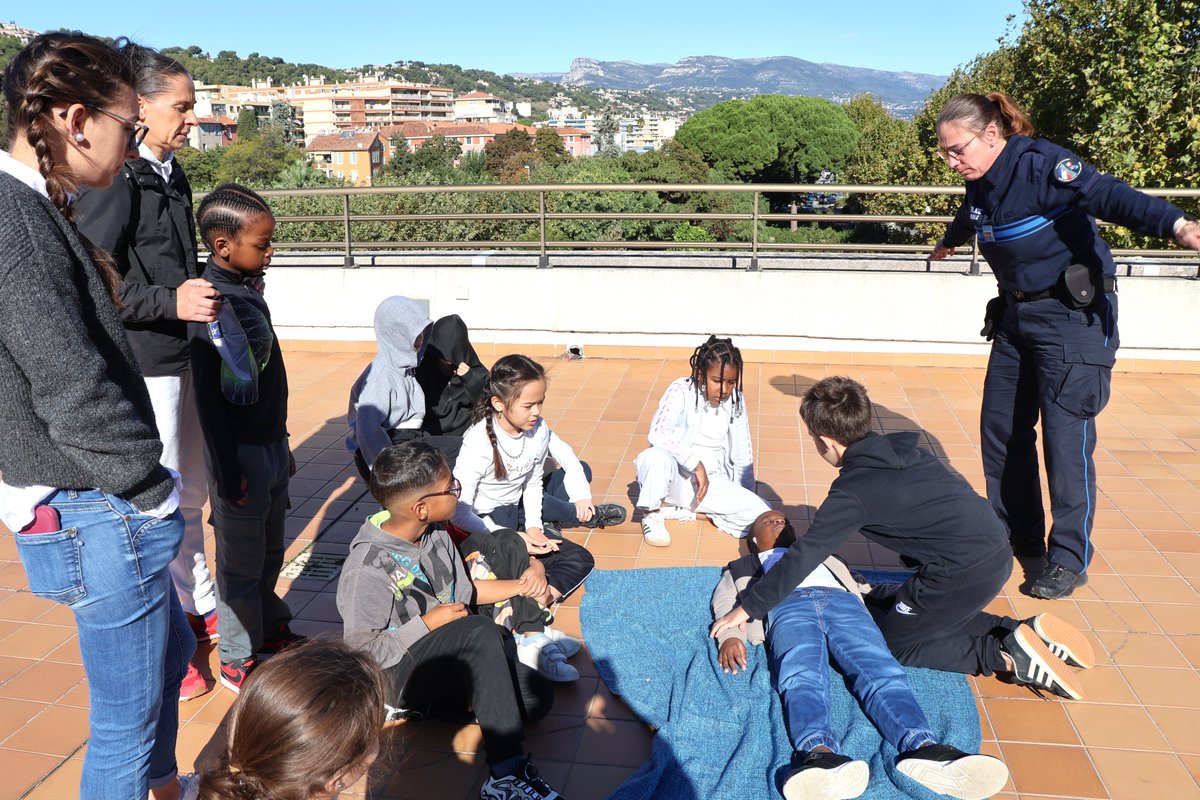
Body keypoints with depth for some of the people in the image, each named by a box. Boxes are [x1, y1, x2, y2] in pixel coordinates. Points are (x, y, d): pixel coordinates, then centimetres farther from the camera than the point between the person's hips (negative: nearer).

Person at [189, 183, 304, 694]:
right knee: (242, 563, 6)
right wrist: (229, 472, -17)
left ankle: (271, 630, 40)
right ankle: (238, 659, 23)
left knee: (270, 551, 22)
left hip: (270, 446, 8)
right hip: (242, 455, -8)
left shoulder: (248, 291, 8)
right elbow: (208, 399, -20)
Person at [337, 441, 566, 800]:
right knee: (483, 632, -35)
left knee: (537, 696, -11)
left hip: (451, 656, 8)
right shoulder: (366, 570, -24)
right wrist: (427, 624, -20)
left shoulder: (436, 536, -3)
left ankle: (421, 704, 3)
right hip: (396, 673, -7)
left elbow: (463, 598, 8)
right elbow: (361, 651, -21)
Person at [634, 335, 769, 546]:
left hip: (712, 482, 4)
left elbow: (742, 455, 6)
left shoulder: (735, 401, 0)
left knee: (761, 513, -19)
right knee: (657, 456, -38)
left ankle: (682, 511, -3)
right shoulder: (681, 391, -14)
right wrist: (696, 463, -32)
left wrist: (746, 500, 5)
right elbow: (658, 434, -31)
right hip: (675, 478, -4)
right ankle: (651, 514, -7)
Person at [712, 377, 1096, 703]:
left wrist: (747, 609, -2)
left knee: (888, 641, 9)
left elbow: (804, 556, -11)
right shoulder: (904, 449, 10)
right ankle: (1025, 631, 14)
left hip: (963, 571, -8)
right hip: (998, 553, 8)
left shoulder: (853, 490, -12)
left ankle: (1006, 654, -4)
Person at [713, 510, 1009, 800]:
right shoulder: (741, 568, 35)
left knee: (881, 671, -29)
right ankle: (818, 753, -62)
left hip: (843, 601, 3)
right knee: (801, 677, -36)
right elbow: (725, 604, 18)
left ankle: (923, 750, -53)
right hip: (786, 605, -2)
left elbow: (858, 584, 32)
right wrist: (730, 636, -7)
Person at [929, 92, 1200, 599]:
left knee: (1065, 434, -9)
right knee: (1001, 428, 9)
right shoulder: (980, 183, 5)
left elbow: (1108, 196, -35)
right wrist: (949, 241, 51)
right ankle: (1019, 536, 25)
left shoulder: (1041, 164, -19)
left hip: (1072, 315, -8)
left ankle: (1071, 559, 4)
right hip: (1015, 314, 8)